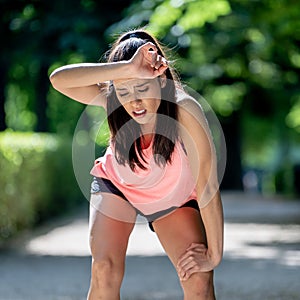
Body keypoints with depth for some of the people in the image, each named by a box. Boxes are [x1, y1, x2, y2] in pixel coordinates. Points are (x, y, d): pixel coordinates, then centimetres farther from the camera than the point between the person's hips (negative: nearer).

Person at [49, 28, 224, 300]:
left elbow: (208, 187, -33)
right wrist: (126, 69, -58)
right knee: (105, 270, -19)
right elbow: (59, 79, -50)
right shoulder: (111, 100, -31)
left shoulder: (185, 111, -37)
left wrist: (214, 255, -29)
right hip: (117, 184, 1)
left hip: (173, 197, 0)